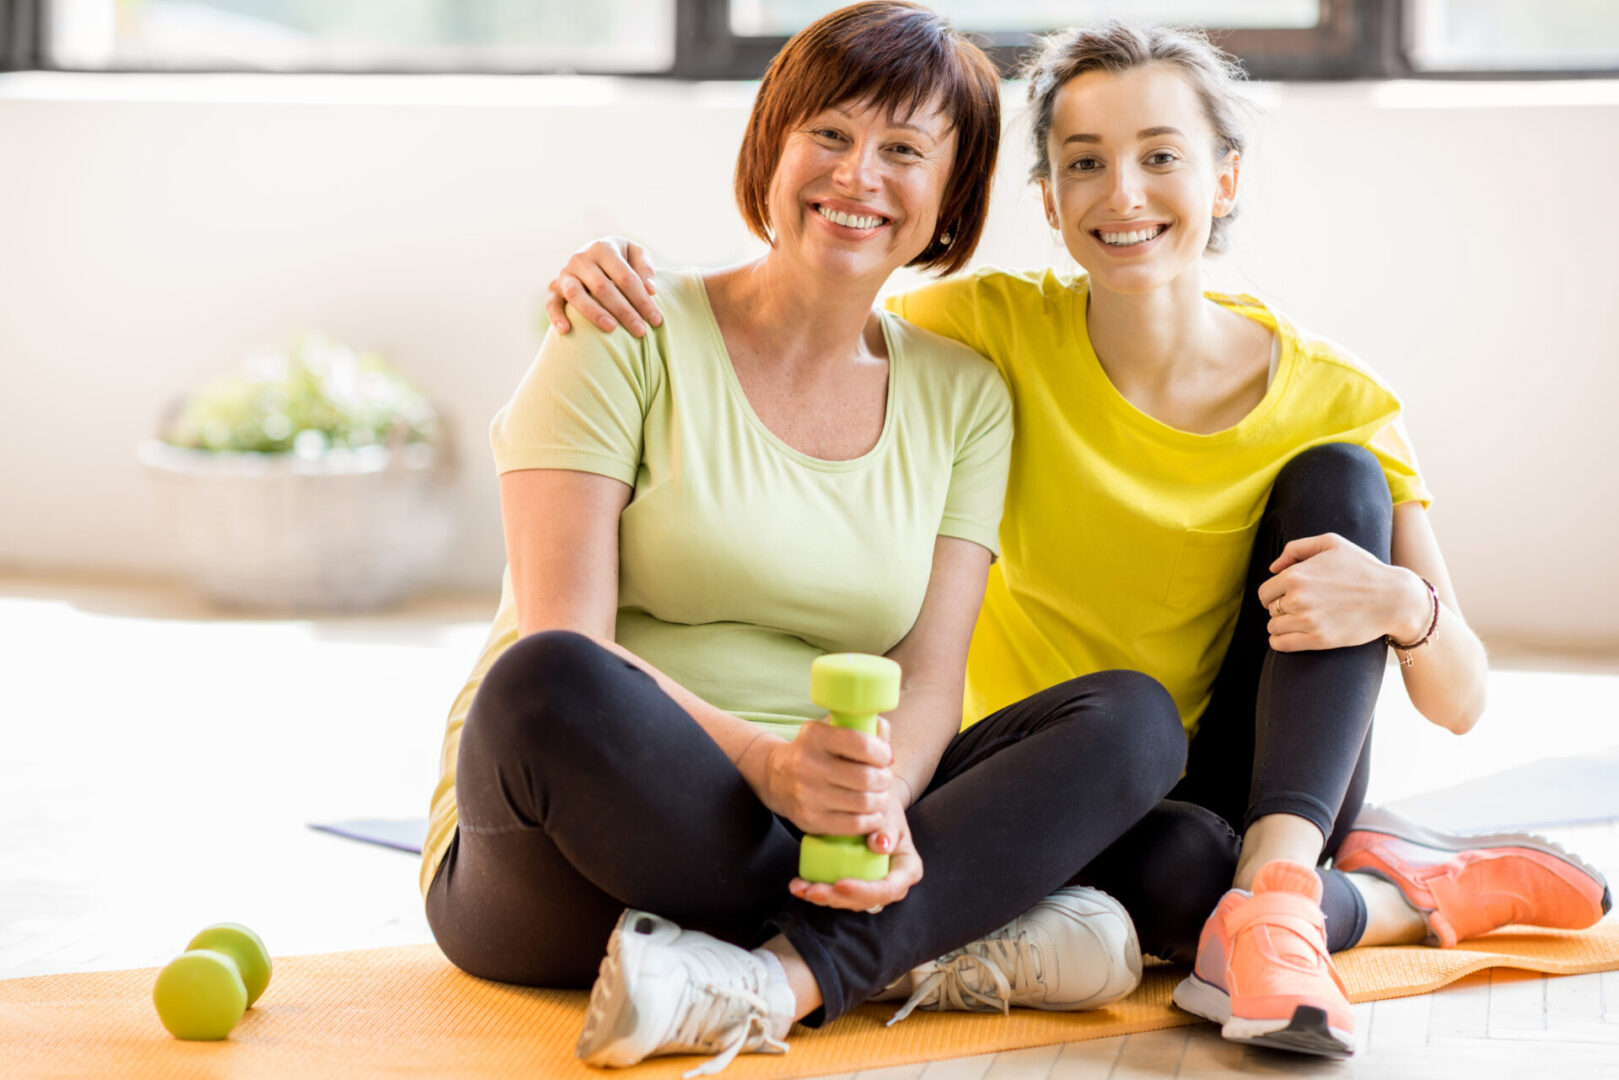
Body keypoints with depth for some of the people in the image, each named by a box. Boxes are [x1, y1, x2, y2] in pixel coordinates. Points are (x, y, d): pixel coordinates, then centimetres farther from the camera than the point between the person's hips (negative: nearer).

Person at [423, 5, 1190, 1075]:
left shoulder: (962, 398, 11)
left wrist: (881, 803, -22)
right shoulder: (630, 342, -3)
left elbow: (929, 677, 1)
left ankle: (775, 980, -34)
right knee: (547, 681, -37)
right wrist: (767, 760, -31)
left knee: (1134, 716, -14)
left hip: (818, 830, 4)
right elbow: (561, 654, -14)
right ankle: (948, 949, -26)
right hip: (555, 874, -4)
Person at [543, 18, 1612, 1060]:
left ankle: (1277, 886, -32)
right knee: (1176, 864, -39)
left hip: (1264, 784, 2)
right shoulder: (1000, 331, -9)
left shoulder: (1333, 402, -10)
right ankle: (1424, 888, -9)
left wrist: (1400, 605, -32)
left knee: (1339, 478, -20)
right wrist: (625, 285, -29)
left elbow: (1459, 704, -9)